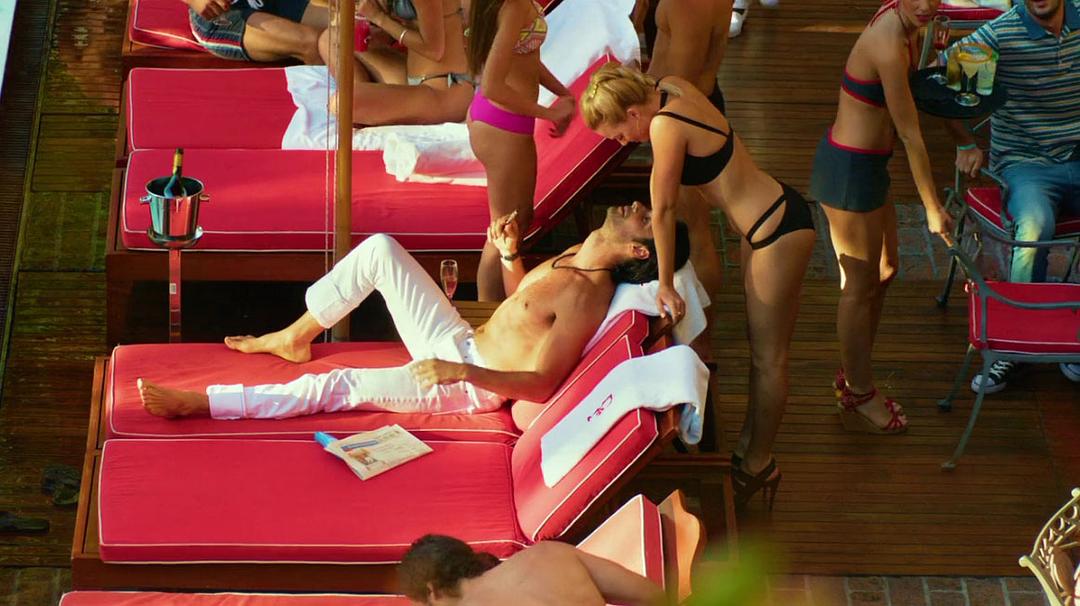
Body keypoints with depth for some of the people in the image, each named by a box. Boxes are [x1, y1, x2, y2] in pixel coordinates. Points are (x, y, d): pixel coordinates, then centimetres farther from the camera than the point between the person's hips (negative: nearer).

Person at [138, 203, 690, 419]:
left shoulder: (589, 298, -26)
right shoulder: (574, 255, 2)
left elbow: (540, 383, -29)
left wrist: (461, 372, -34)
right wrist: (510, 253, 1)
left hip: (470, 387, -9)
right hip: (456, 342, 9)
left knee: (337, 389, -16)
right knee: (379, 249, 3)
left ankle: (196, 403, -12)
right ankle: (296, 338, 16)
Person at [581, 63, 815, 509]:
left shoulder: (666, 126, -27)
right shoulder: (669, 88, -1)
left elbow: (663, 208, -17)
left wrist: (665, 285, -9)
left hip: (778, 234, -10)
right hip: (773, 218, 10)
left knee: (768, 355, 6)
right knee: (759, 343, 22)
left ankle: (758, 465, 19)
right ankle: (751, 442, 37)